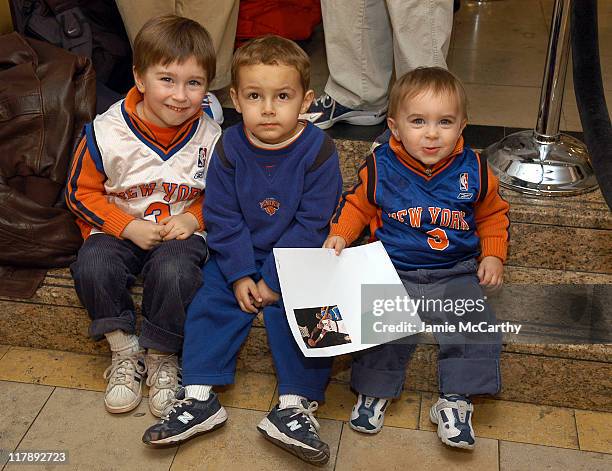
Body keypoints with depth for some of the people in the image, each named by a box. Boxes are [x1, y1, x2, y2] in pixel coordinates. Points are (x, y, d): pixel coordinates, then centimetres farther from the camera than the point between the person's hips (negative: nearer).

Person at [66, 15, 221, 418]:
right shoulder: (106, 132, -12)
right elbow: (81, 191, -2)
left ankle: (162, 357, -6)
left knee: (173, 271, -33)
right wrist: (129, 226, -14)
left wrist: (193, 218, -13)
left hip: (182, 231, 0)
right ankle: (124, 352, -6)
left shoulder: (211, 137, -7)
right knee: (93, 267, -30)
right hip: (119, 229, 1)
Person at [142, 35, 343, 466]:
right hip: (240, 255, 3)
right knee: (212, 301, -12)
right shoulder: (230, 148, -7)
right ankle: (199, 398, -7)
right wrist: (240, 275, -14)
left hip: (297, 256, -2)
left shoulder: (318, 151, -15)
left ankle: (295, 405, -17)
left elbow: (311, 224, -16)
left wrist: (274, 279, -19)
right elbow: (223, 218, -6)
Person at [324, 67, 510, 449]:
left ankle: (456, 400, -5)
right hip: (393, 270, -1)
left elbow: (493, 214, 14)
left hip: (455, 273, 1)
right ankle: (374, 390, -2)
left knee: (474, 323, -19)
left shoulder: (474, 170, -3)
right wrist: (340, 234, -5)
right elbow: (357, 204, 11)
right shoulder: (380, 167, -6)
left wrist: (493, 255, 3)